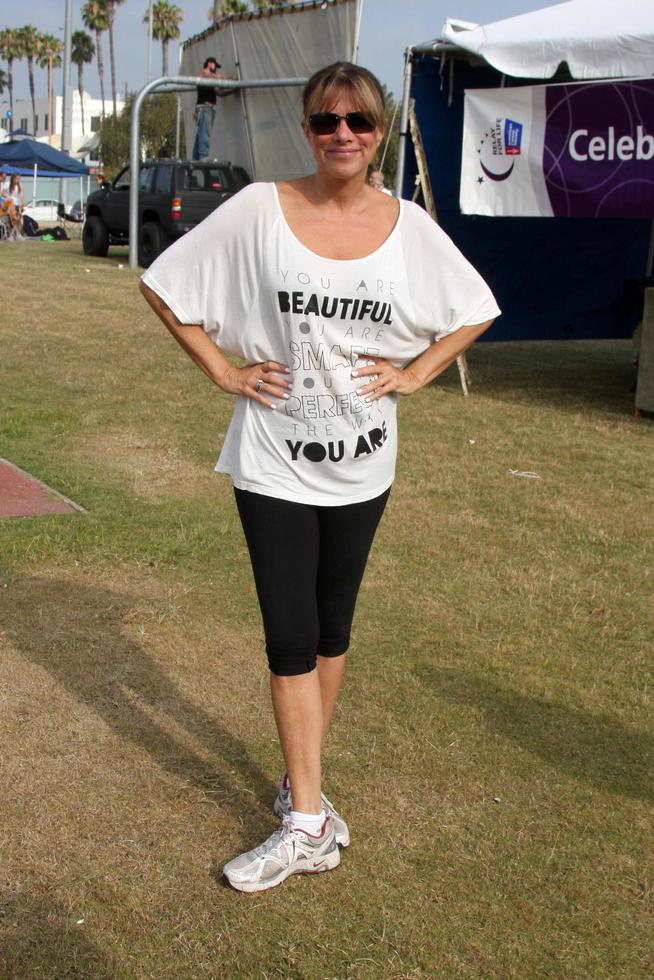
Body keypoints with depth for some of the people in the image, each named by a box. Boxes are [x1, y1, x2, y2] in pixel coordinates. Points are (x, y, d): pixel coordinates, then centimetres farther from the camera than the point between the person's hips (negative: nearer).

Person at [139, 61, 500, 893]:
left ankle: (300, 779, 33)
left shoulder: (408, 226, -1)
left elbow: (474, 310, 12)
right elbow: (163, 285, -1)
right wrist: (223, 370, -5)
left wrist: (413, 373, 1)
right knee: (290, 639, -1)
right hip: (274, 463, -2)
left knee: (331, 630, 13)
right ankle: (307, 821, 10)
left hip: (362, 465, 3)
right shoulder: (258, 211, -8)